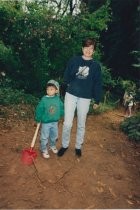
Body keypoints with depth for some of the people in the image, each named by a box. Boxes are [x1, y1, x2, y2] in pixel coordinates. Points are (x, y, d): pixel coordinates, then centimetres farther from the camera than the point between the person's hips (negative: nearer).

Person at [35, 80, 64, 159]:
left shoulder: (58, 99, -7)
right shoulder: (44, 99, -17)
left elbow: (61, 107, 6)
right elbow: (39, 110, -11)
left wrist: (60, 115, 5)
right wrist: (38, 119, -8)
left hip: (55, 122, 4)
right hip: (45, 123, -4)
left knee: (54, 136, 22)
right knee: (44, 137, 9)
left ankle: (53, 146, 47)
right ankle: (44, 150, 28)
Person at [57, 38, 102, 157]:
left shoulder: (96, 65, 2)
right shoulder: (74, 60, 1)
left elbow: (97, 84, 4)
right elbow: (66, 76, 4)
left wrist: (97, 100, 4)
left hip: (85, 98, 0)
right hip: (71, 95, 0)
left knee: (81, 124, 12)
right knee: (67, 123, 1)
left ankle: (78, 146, 33)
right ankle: (65, 145, 24)